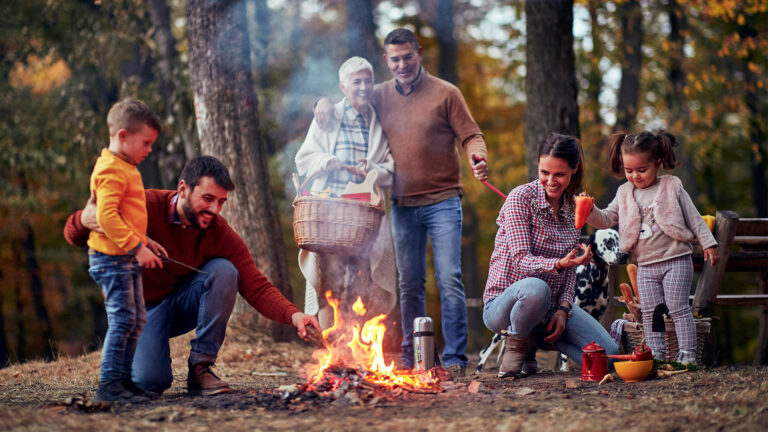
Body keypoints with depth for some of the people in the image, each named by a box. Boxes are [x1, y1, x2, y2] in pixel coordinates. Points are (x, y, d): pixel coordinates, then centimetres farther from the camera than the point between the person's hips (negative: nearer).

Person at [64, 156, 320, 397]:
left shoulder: (221, 235, -15)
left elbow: (256, 287, -18)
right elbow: (73, 236, -14)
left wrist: (292, 315, -39)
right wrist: (84, 220, -40)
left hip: (181, 304, 3)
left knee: (224, 270, -25)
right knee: (150, 382, -28)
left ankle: (200, 368, -15)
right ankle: (140, 356, 12)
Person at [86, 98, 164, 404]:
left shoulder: (125, 169, 17)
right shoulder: (111, 171, -16)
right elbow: (106, 216, -25)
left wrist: (142, 241, 21)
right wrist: (137, 247, -25)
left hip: (127, 259, 10)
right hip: (112, 257, -10)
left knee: (136, 320, 12)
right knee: (122, 319, -11)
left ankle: (124, 379, 18)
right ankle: (109, 385, -7)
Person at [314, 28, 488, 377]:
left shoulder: (445, 93, -1)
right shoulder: (380, 96, 9)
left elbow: (470, 136, -2)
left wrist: (477, 158, -24)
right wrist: (325, 101, 1)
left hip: (442, 201, -4)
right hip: (403, 204, 4)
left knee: (449, 279, -8)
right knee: (409, 283, 9)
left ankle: (455, 358, -3)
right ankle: (410, 357, 17)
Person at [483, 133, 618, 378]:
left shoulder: (572, 208, 6)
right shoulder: (521, 198, -13)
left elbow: (569, 270, 10)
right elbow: (521, 260, -21)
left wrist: (564, 308, -7)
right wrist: (558, 264, -40)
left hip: (553, 305, 6)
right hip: (504, 303, -6)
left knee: (608, 355, -13)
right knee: (535, 288, -42)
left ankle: (543, 337, 13)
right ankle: (517, 343, -10)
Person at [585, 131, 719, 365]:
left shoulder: (672, 187, -1)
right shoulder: (625, 194, 8)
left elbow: (694, 218, 2)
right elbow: (605, 219, 7)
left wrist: (709, 244, -1)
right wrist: (590, 211, -13)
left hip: (675, 260, -4)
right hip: (645, 266, 4)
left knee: (678, 309, -5)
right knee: (650, 312, 4)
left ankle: (687, 353, 1)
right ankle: (656, 354, 11)